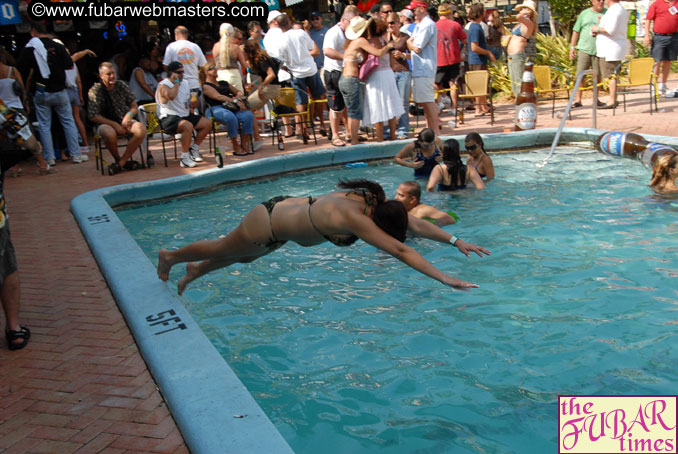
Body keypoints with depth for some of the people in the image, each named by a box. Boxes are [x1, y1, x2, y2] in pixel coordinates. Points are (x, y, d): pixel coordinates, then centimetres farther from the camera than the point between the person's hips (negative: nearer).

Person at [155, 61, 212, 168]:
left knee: (207, 123, -4)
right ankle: (184, 158, -29)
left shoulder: (184, 84, 16)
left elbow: (192, 103, 26)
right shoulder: (163, 85, -9)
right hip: (169, 118, -8)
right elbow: (171, 96, -32)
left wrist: (193, 104, 1)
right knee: (188, 126, -36)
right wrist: (176, 82, -17)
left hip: (185, 115, 9)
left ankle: (194, 149, 10)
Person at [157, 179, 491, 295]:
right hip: (267, 223, -8)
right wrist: (444, 279, -45)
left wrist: (456, 241, -16)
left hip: (285, 207, 8)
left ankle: (196, 270, 59)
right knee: (221, 250, 20)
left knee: (243, 258, 33)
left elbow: (417, 224, -11)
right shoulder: (354, 218, -41)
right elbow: (399, 250, -44)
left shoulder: (374, 202, -18)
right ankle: (170, 257, 49)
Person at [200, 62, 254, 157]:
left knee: (248, 115, -23)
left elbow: (238, 92, 31)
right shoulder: (206, 86, 6)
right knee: (230, 117, -39)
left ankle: (245, 143, -18)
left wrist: (239, 96, 4)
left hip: (231, 107, 6)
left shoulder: (224, 83, 29)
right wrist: (235, 101, -19)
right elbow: (218, 97, -9)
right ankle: (236, 146, -26)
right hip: (215, 109, -6)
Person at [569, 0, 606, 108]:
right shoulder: (584, 13, 10)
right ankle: (578, 99, -1)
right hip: (584, 49, 0)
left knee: (597, 75, 4)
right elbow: (576, 31, 11)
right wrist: (572, 47, 5)